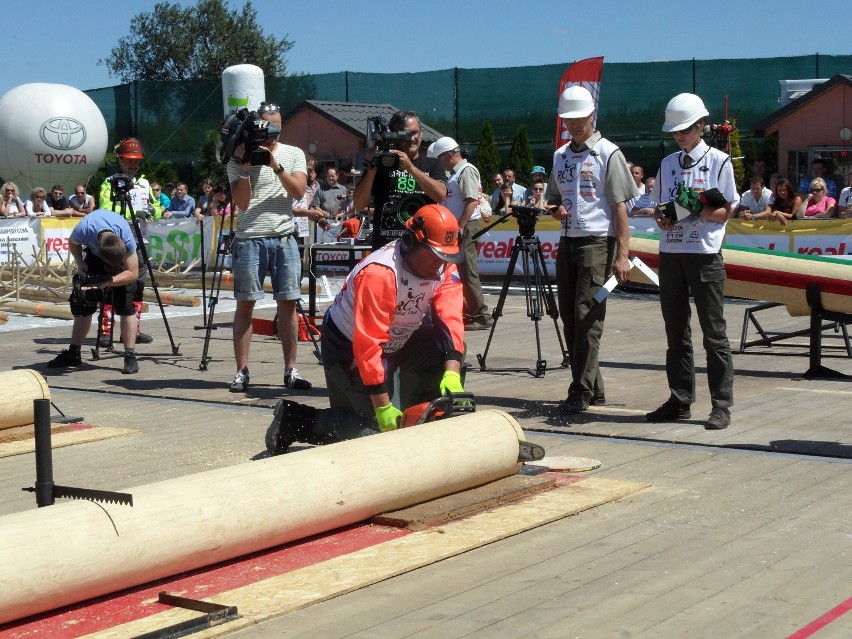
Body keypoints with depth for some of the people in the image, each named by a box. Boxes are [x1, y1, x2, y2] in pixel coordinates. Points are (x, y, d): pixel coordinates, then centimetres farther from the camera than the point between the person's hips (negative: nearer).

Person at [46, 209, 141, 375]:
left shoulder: (127, 238, -41)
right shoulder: (84, 229, -37)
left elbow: (132, 273, -33)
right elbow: (73, 243, -10)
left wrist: (105, 283, -41)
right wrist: (80, 263, -23)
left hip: (123, 255, -3)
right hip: (93, 253, 3)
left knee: (126, 304, -18)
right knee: (82, 301, 1)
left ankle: (130, 357, -16)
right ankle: (73, 354, 12)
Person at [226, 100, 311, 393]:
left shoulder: (294, 155, 9)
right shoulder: (238, 159, 2)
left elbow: (298, 191, -5)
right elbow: (242, 202, -7)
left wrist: (276, 166, -15)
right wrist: (244, 165, -15)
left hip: (284, 238, 2)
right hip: (250, 239, -2)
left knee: (287, 303, 2)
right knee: (245, 304, -1)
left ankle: (290, 370, 7)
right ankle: (241, 371, 2)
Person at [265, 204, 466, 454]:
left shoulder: (444, 267, -12)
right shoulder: (379, 273, -33)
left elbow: (450, 319, -21)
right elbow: (367, 345, -34)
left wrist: (452, 373, -37)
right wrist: (383, 407, -32)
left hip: (396, 344, 7)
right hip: (347, 348, -7)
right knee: (376, 427, -14)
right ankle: (292, 419, 1)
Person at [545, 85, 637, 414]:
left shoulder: (607, 153, -3)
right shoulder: (561, 155, 16)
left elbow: (620, 207, -7)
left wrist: (622, 255, -13)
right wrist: (557, 211, 0)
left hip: (598, 242, -7)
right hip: (568, 241, 7)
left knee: (587, 317, -11)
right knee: (570, 317, 7)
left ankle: (582, 391, -9)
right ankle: (593, 387, 16)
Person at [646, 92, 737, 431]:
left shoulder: (718, 161, 0)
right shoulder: (667, 163, 14)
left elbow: (725, 212, 0)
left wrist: (699, 210, -18)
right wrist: (662, 218, -5)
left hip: (705, 254, -5)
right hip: (670, 253, 5)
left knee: (713, 332, -3)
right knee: (675, 331, 8)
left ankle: (721, 406, 0)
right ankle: (680, 401, 16)